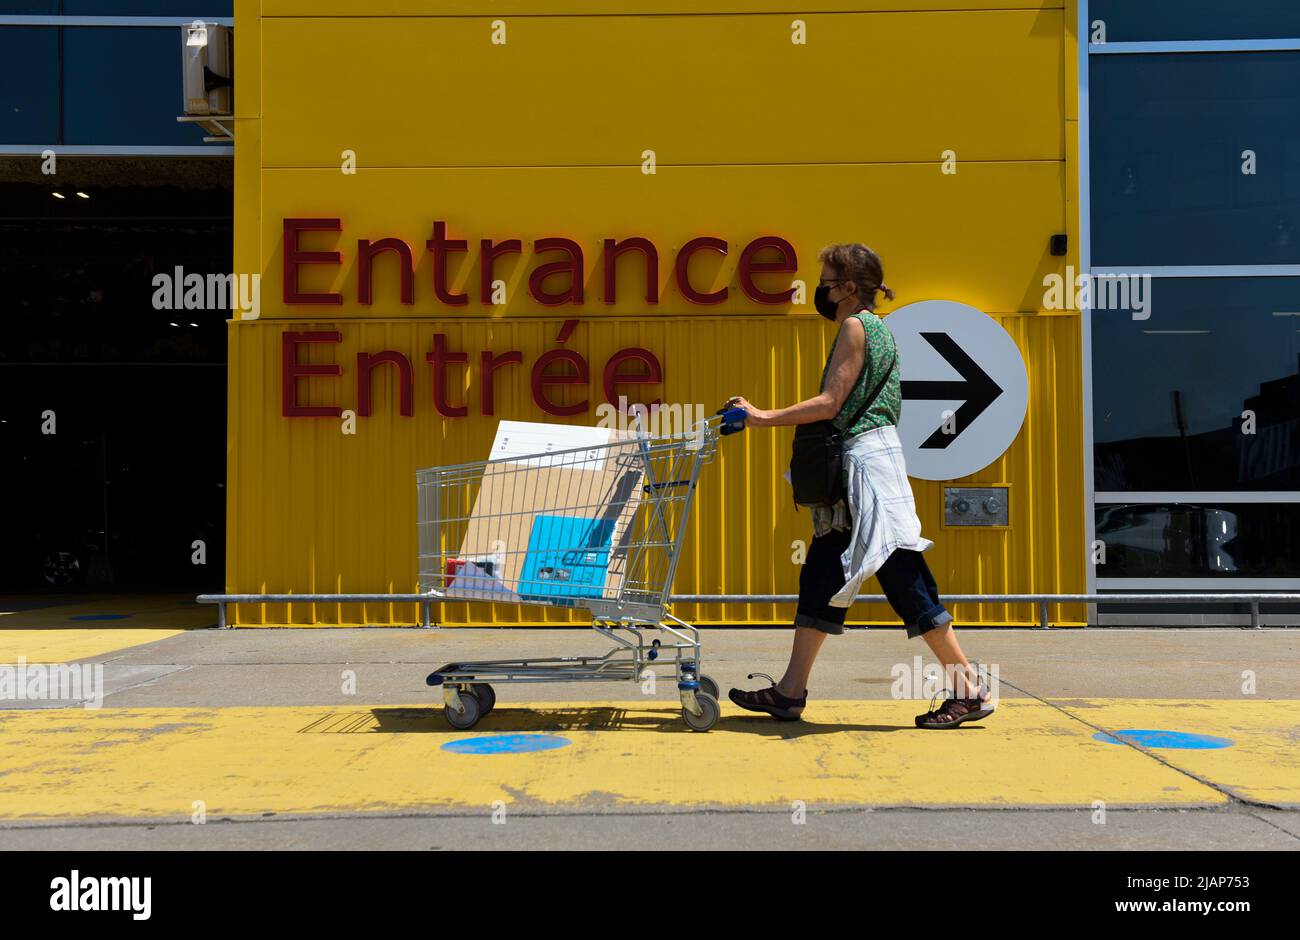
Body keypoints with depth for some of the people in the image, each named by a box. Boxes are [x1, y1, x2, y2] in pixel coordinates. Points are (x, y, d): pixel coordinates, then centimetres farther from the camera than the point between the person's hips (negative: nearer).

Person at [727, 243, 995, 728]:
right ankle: (790, 692, 12)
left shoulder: (856, 326, -9)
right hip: (859, 462, 10)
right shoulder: (875, 327, 20)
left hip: (867, 458, -10)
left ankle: (970, 690, -2)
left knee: (901, 574, -8)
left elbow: (829, 404, -16)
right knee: (822, 573, 9)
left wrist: (763, 417, -12)